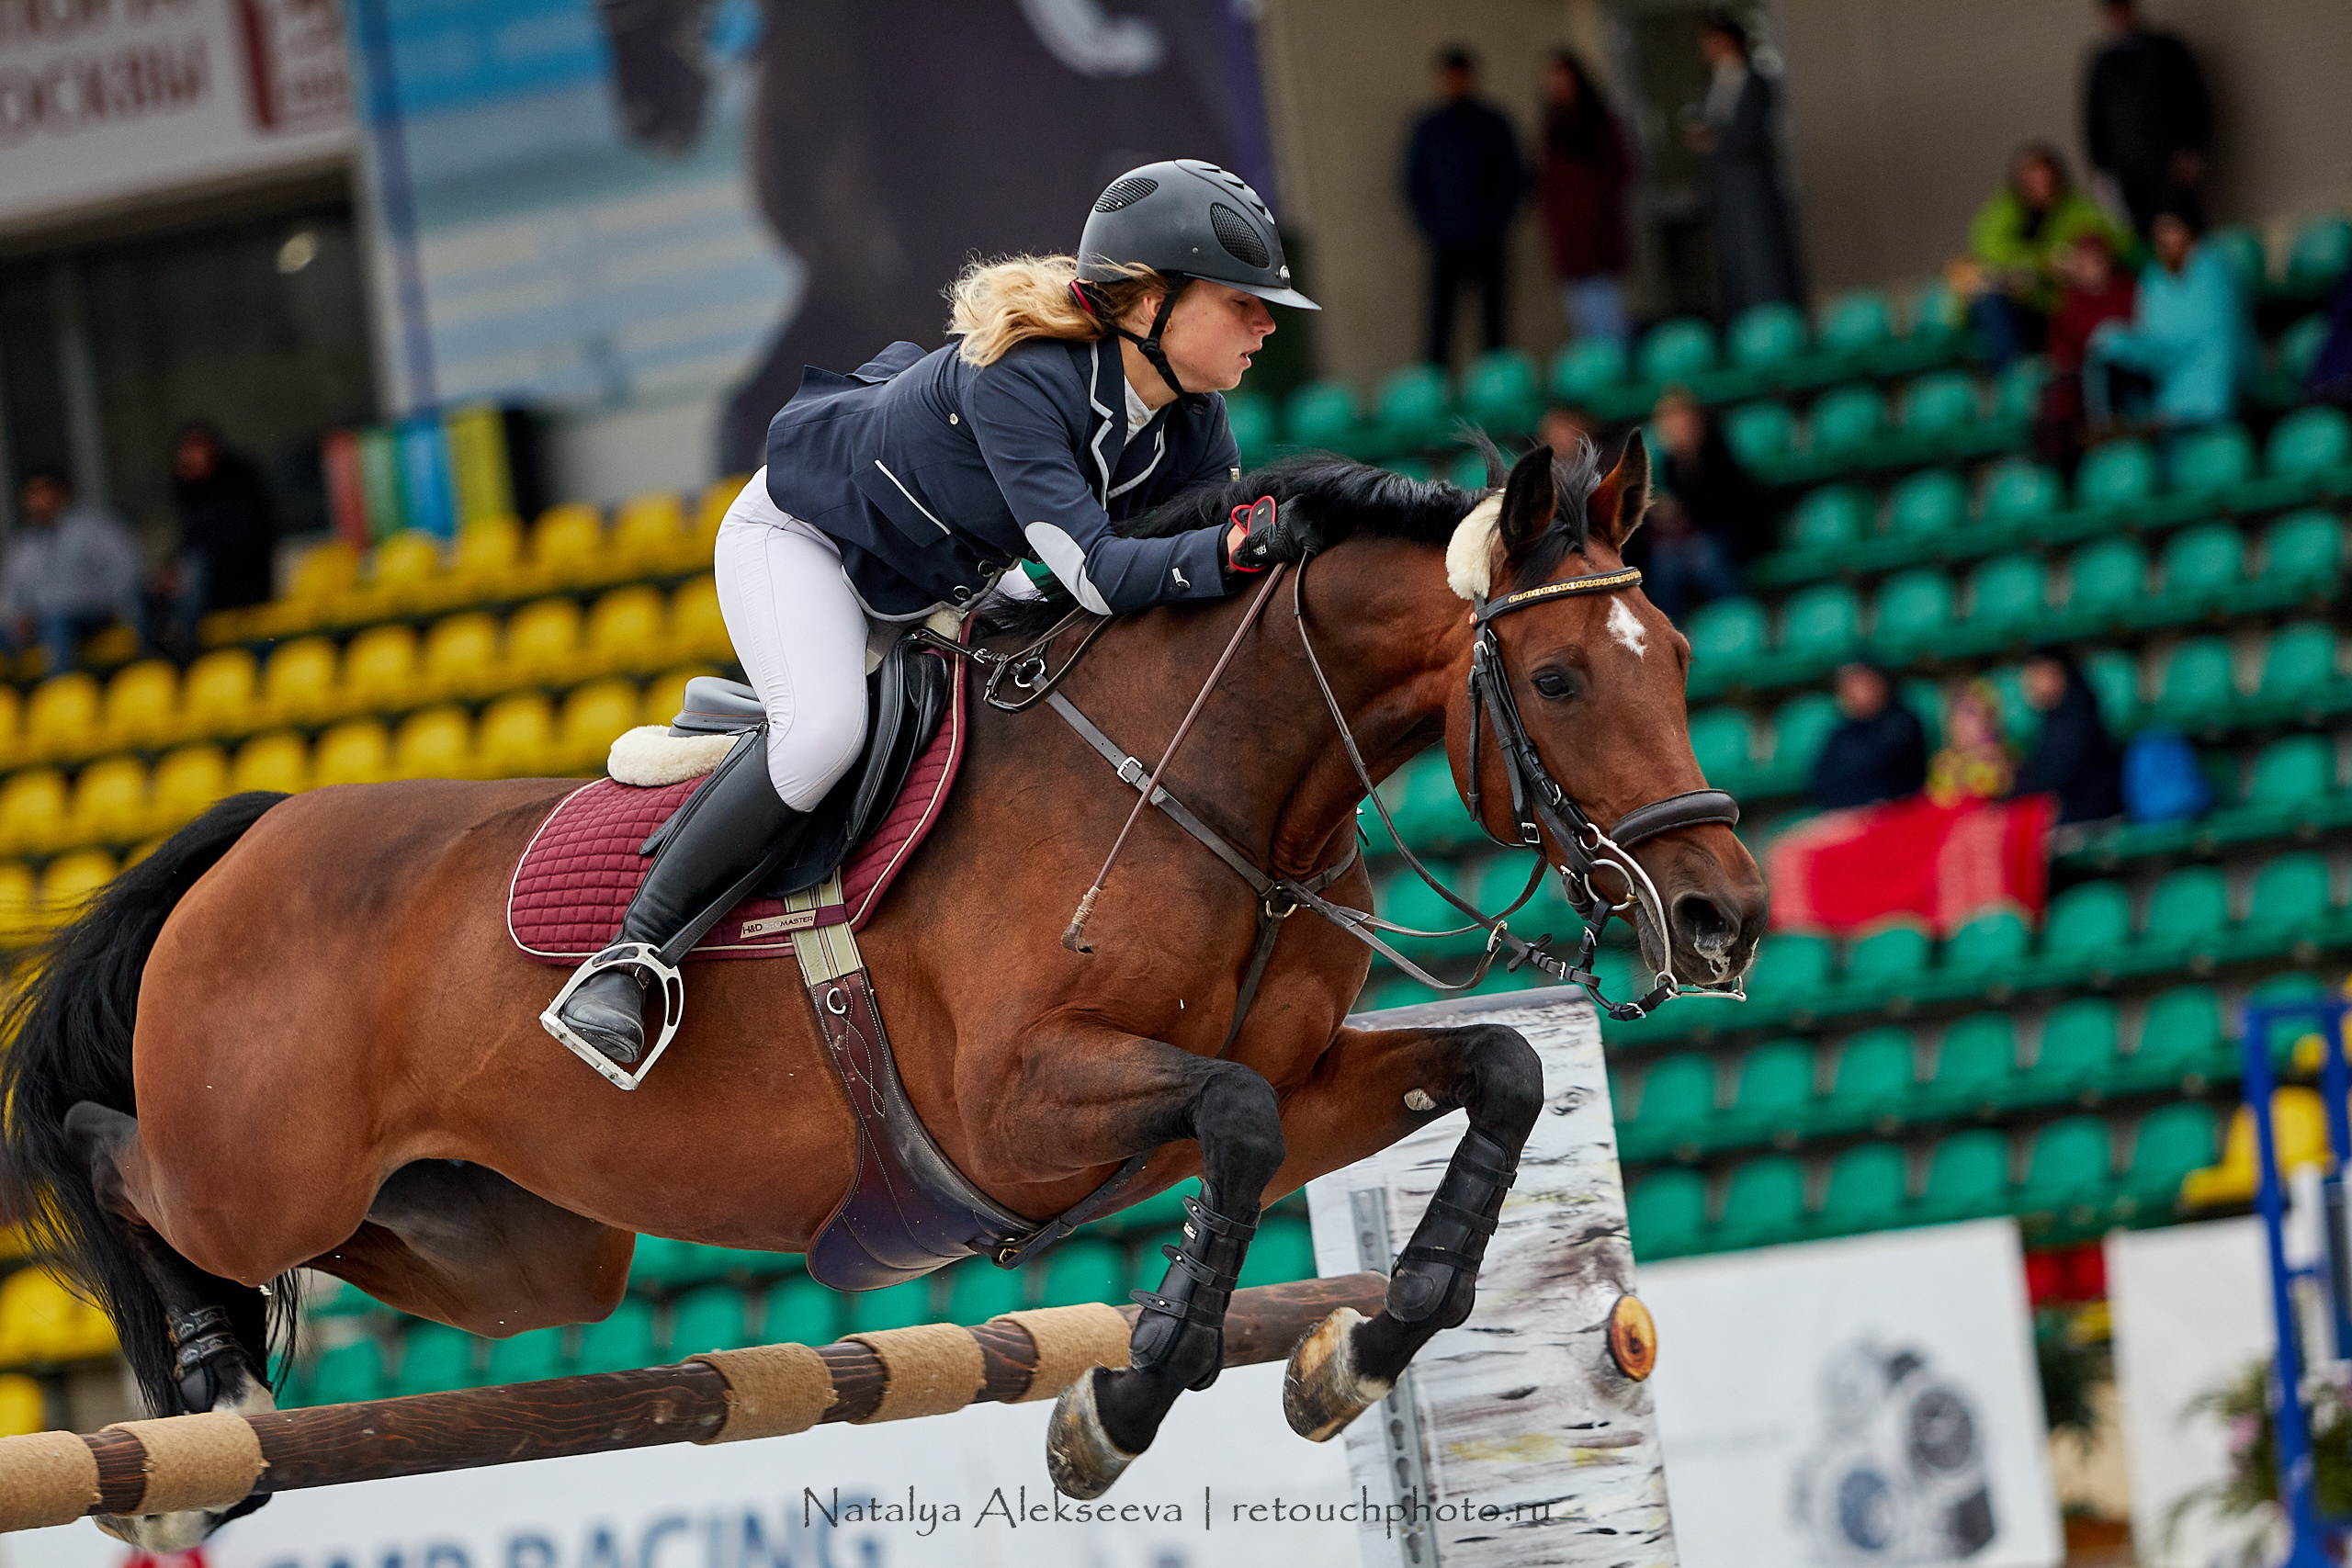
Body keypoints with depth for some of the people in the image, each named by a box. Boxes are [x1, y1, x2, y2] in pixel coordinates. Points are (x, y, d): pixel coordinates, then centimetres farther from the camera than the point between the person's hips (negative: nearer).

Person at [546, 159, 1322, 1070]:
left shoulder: (1191, 422, -16)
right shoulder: (1021, 381, -40)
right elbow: (1092, 575, -46)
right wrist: (1237, 551, -58)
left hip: (945, 585, 8)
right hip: (805, 530, -8)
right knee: (824, 729, -32)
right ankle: (626, 961, -23)